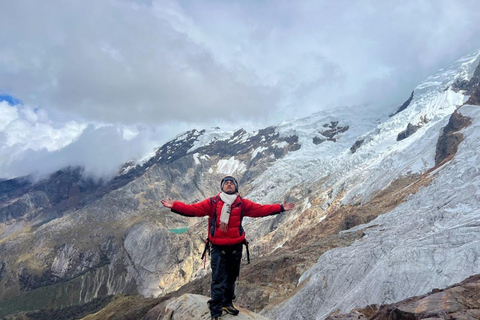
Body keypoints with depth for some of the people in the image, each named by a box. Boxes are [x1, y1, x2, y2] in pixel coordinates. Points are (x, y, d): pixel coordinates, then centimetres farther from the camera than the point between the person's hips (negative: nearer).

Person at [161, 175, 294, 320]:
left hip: (236, 246, 3)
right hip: (218, 248, -3)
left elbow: (261, 209, 2)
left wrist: (280, 208, -2)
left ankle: (227, 303, 38)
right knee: (218, 280, -4)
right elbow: (192, 209, -7)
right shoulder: (212, 202, -4)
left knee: (231, 277, 18)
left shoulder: (242, 203, 2)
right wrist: (174, 205, -16)